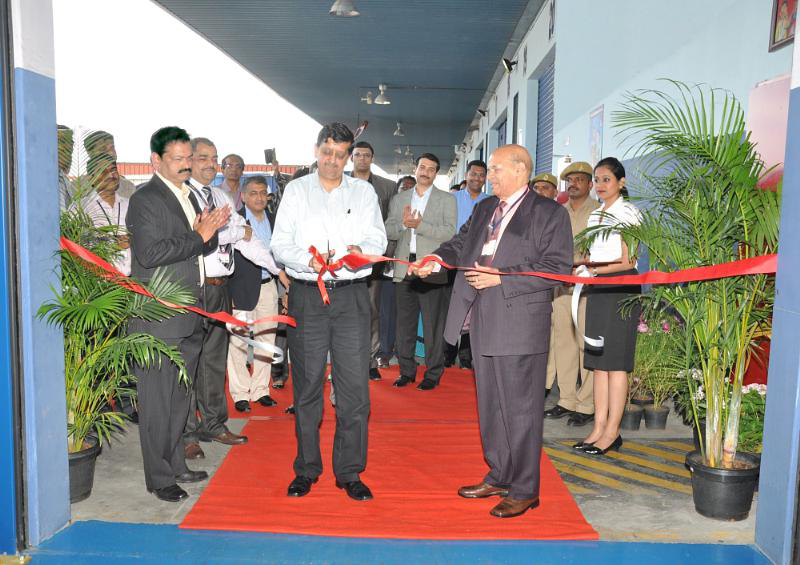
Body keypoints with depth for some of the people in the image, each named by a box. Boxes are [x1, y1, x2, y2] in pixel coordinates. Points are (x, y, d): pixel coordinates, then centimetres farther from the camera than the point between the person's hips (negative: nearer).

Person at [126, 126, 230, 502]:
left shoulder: (190, 196, 16)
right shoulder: (145, 199, -11)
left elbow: (205, 247, 19)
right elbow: (150, 253, -22)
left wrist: (211, 231, -2)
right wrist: (198, 236, -18)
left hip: (189, 317, 9)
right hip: (158, 319, -8)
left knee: (179, 397, 17)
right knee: (157, 400, 1)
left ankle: (175, 465, 31)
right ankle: (160, 478, 14)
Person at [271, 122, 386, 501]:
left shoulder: (364, 192, 11)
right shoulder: (296, 191, 9)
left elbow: (378, 239, 1)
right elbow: (280, 243, 1)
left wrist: (360, 250, -22)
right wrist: (310, 260, -18)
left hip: (351, 297, 0)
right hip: (306, 297, 0)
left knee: (354, 385, -1)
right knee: (306, 385, 8)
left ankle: (349, 472, 12)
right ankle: (306, 469, 22)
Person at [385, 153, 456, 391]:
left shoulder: (447, 200, 6)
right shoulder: (399, 199, 16)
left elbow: (450, 233, -7)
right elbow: (388, 231, 8)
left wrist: (419, 224, -15)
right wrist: (403, 224, -13)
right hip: (404, 268, 3)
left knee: (433, 325, 0)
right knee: (404, 324, 8)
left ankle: (433, 373, 11)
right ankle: (407, 371, 20)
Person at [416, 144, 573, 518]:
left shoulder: (550, 213, -6)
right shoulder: (484, 208, 16)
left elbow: (557, 268, -13)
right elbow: (461, 243, 15)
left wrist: (502, 278, -18)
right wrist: (439, 258, -7)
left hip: (520, 322, -7)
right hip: (483, 319, 8)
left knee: (520, 408, 1)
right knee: (490, 405, 16)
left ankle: (524, 490, 15)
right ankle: (498, 477, 32)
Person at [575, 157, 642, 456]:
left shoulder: (628, 212, -4)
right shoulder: (595, 214, 18)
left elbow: (628, 262, -10)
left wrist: (592, 269, -16)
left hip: (621, 289, -7)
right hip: (598, 290, 7)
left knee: (615, 361, -5)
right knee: (598, 360, 5)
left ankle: (612, 431, 1)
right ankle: (599, 428, 10)